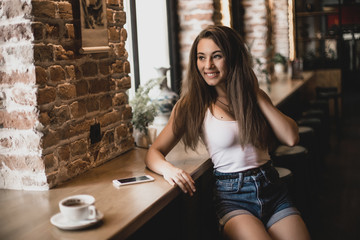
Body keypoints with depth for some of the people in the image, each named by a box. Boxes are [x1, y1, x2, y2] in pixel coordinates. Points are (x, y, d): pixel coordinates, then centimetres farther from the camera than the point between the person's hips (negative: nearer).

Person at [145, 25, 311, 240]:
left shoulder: (254, 95, 9)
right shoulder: (193, 105, -1)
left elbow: (291, 138, -3)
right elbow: (154, 153, -4)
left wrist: (257, 95, -3)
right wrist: (168, 169, -26)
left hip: (272, 190, 4)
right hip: (232, 197, -3)